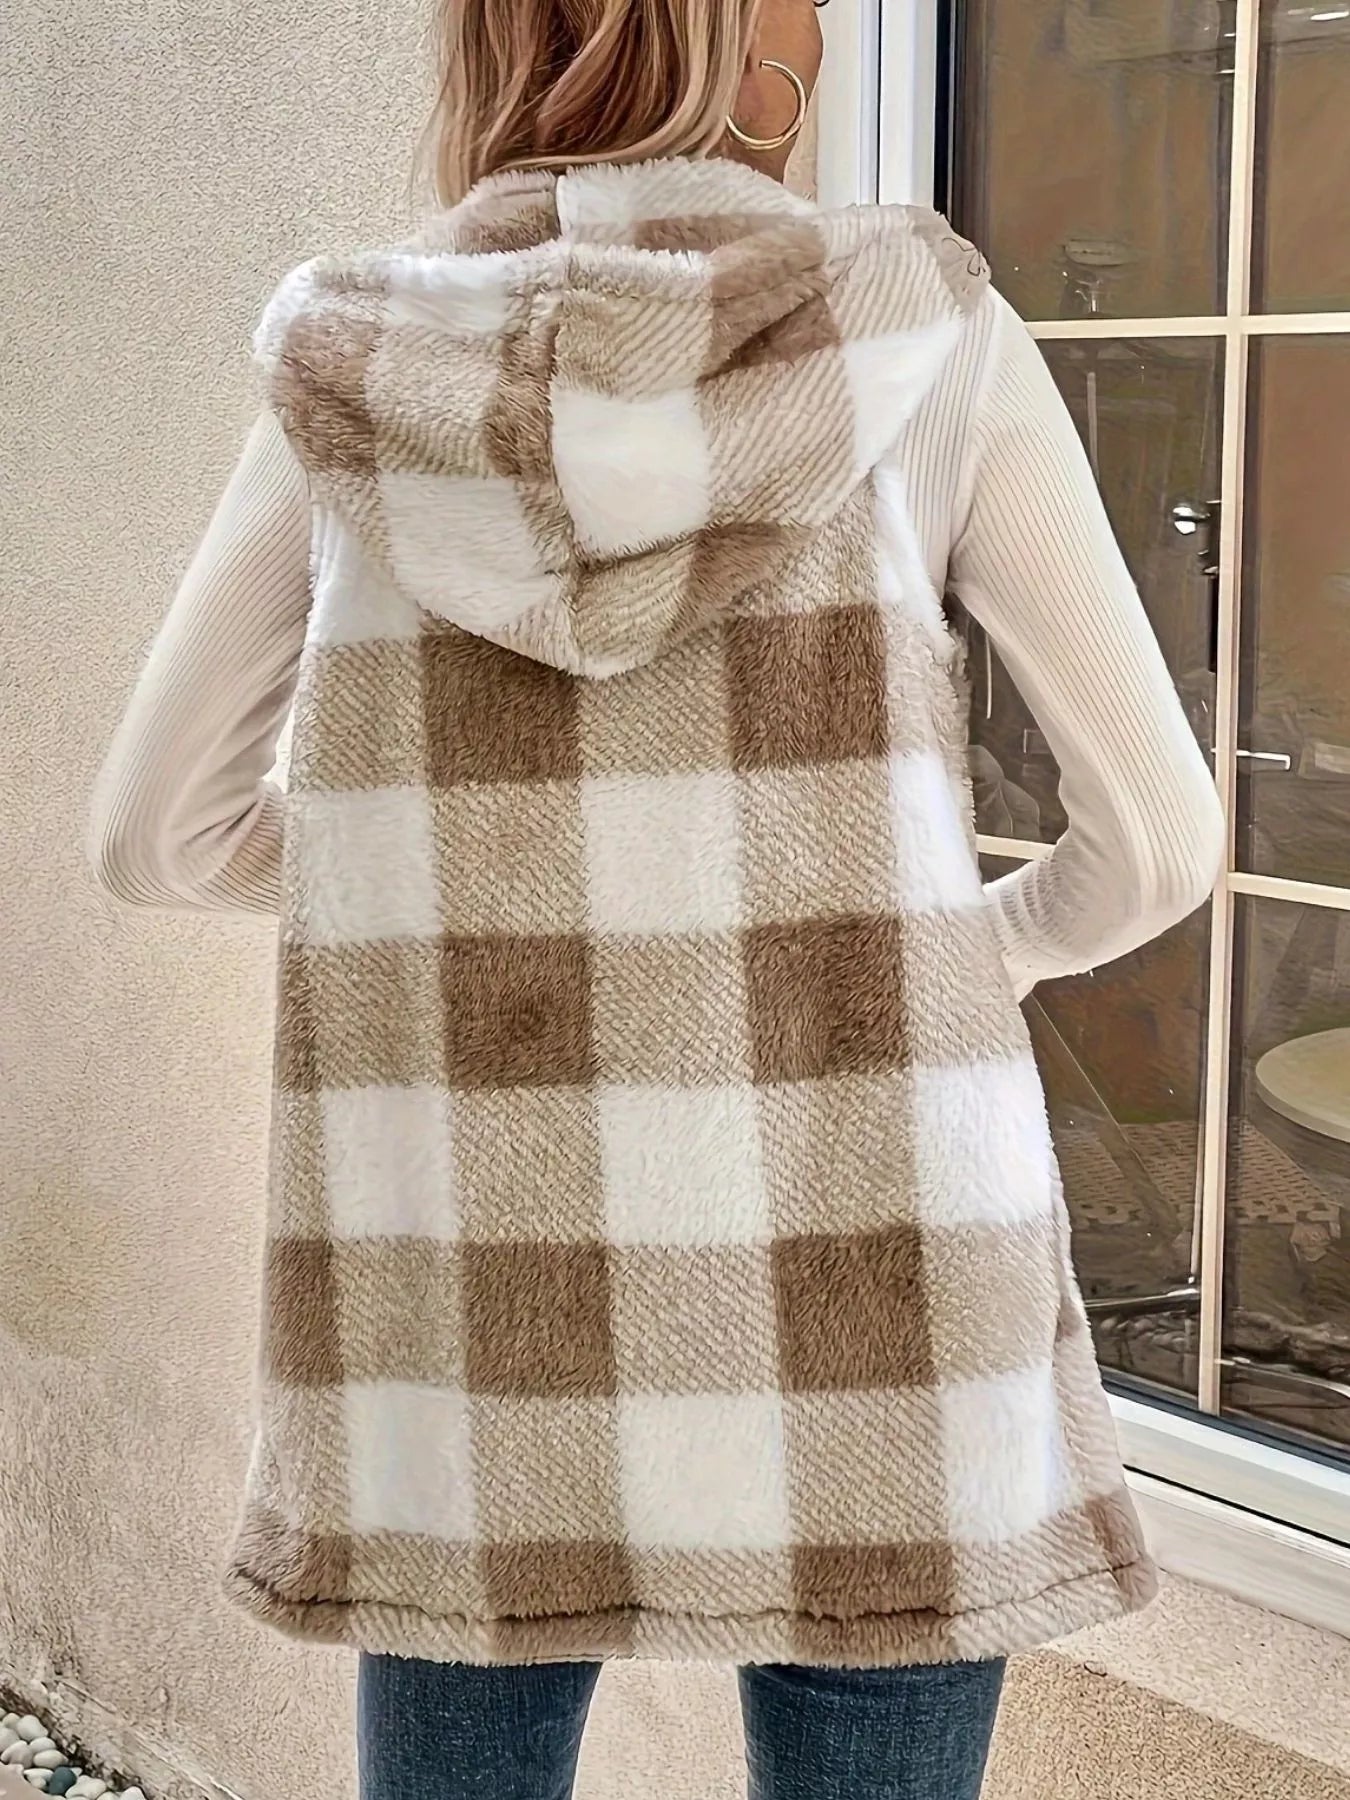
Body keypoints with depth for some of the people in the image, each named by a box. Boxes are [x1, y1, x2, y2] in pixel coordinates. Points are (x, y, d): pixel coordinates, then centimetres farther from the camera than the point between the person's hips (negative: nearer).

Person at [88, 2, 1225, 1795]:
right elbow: (1159, 838, 0)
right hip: (848, 1284, -1)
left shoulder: (354, 371, 1)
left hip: (466, 1292, 2)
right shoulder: (923, 332, -4)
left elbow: (159, 836, 9)